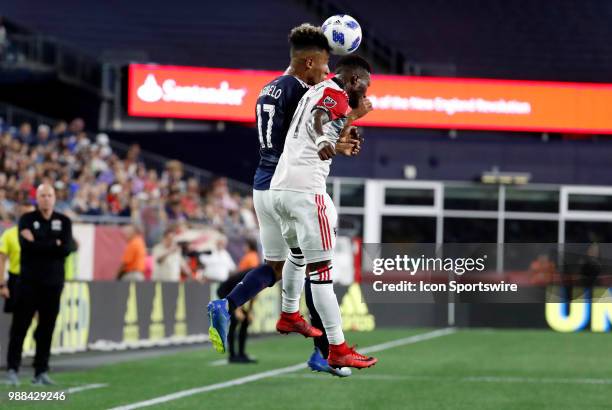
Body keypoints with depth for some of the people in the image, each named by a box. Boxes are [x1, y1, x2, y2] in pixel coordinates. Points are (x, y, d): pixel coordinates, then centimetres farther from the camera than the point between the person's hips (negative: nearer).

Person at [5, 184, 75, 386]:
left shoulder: (64, 221, 9)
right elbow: (26, 245, -13)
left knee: (47, 328, 2)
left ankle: (41, 371, 6)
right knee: (20, 326, -5)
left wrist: (39, 245, -10)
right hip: (29, 280, -2)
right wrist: (54, 245, -11)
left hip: (53, 282, 2)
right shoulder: (26, 219, 4)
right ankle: (13, 368, -2)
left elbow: (67, 248, -6)